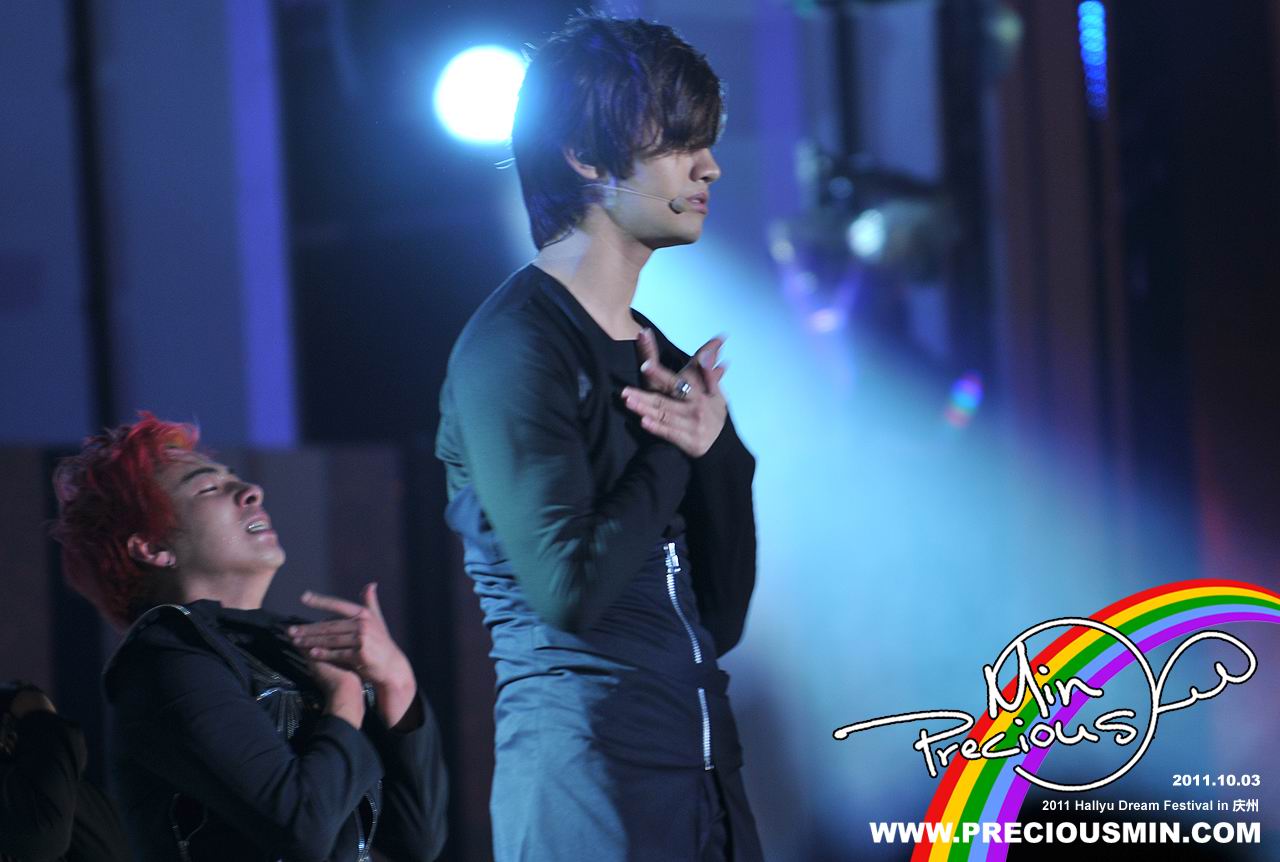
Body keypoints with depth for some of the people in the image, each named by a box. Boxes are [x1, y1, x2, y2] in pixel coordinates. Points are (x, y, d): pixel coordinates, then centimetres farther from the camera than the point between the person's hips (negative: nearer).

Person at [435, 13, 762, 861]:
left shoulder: (656, 353, 14)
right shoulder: (515, 346, -10)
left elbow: (723, 612, 10)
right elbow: (569, 591, -19)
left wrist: (712, 443, -5)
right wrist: (672, 448, -6)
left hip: (705, 774, 8)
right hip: (587, 762, -8)